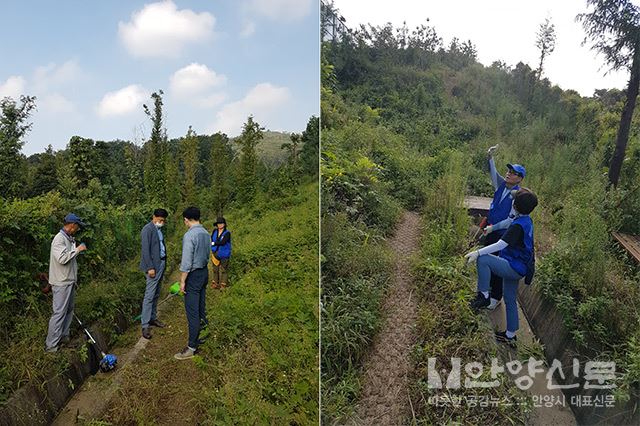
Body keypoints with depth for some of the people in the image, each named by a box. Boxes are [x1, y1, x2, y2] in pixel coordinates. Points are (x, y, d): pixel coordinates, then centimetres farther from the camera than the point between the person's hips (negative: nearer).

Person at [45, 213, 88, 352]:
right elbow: (62, 258, -30)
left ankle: (63, 336, 28)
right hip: (61, 283, -10)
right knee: (59, 313, -6)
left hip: (70, 281, 10)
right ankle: (51, 344, 0)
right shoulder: (59, 239, -18)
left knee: (69, 310, 17)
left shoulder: (69, 239, 11)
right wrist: (77, 249, -22)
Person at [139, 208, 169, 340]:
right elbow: (145, 250, -17)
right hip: (153, 266, -9)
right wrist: (150, 267, -20)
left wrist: (164, 263, 8)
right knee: (149, 296, -7)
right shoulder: (148, 229, -13)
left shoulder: (159, 229, 14)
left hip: (161, 264, 9)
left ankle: (153, 318, 25)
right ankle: (145, 326, -2)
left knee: (156, 295, 15)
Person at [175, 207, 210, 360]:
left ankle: (192, 347, 2)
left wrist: (182, 281, -14)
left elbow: (186, 262, -21)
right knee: (200, 307, 20)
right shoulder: (206, 233, 6)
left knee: (192, 311, -3)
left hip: (193, 275, -8)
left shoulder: (189, 235, -21)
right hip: (204, 272, 8)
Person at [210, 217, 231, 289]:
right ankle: (215, 283, 24)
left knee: (223, 270, -1)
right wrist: (213, 250, -9)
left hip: (224, 255, -5)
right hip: (215, 253, 5)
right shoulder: (214, 231, 5)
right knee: (215, 269, 13)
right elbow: (211, 240, 1)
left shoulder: (227, 233, -12)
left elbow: (222, 242, -23)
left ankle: (223, 284, 8)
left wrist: (214, 243, -14)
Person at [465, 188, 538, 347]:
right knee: (510, 300, 18)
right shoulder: (526, 221, 7)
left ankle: (483, 295, -13)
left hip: (514, 267, -10)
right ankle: (510, 335, 29)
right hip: (517, 268, 10)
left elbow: (501, 245, -29)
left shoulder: (518, 225, -22)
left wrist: (478, 252, -31)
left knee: (483, 260, -23)